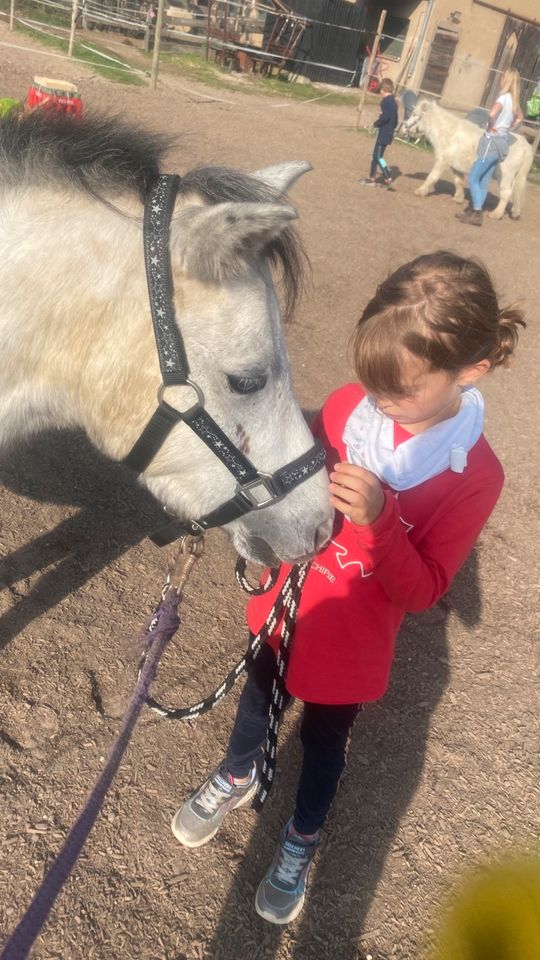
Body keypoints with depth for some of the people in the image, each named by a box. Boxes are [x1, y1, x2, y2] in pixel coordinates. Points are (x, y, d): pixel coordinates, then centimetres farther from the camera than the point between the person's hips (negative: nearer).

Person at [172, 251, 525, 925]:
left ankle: (301, 840, 54)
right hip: (285, 608, 3)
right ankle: (237, 777, 61)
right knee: (258, 699, 28)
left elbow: (422, 591, -22)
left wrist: (378, 520, -39)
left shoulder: (473, 475, -23)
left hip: (351, 641, -3)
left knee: (323, 743, 23)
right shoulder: (346, 406, -16)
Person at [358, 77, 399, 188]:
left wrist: (376, 123, -12)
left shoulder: (385, 101, -14)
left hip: (383, 134, -9)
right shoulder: (394, 101, 14)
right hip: (389, 134, 9)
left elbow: (385, 116, -25)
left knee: (379, 156, -7)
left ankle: (388, 179, -11)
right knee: (376, 155, 15)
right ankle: (372, 178, 20)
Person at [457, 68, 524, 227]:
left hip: (492, 141, -9)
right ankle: (473, 210, 17)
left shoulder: (504, 97, -14)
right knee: (484, 180, 12)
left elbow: (492, 113, -34)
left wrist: (490, 127, -16)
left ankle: (477, 214, -11)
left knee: (473, 178, -5)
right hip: (503, 141, 9)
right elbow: (520, 118, 31)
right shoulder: (514, 100, 12)